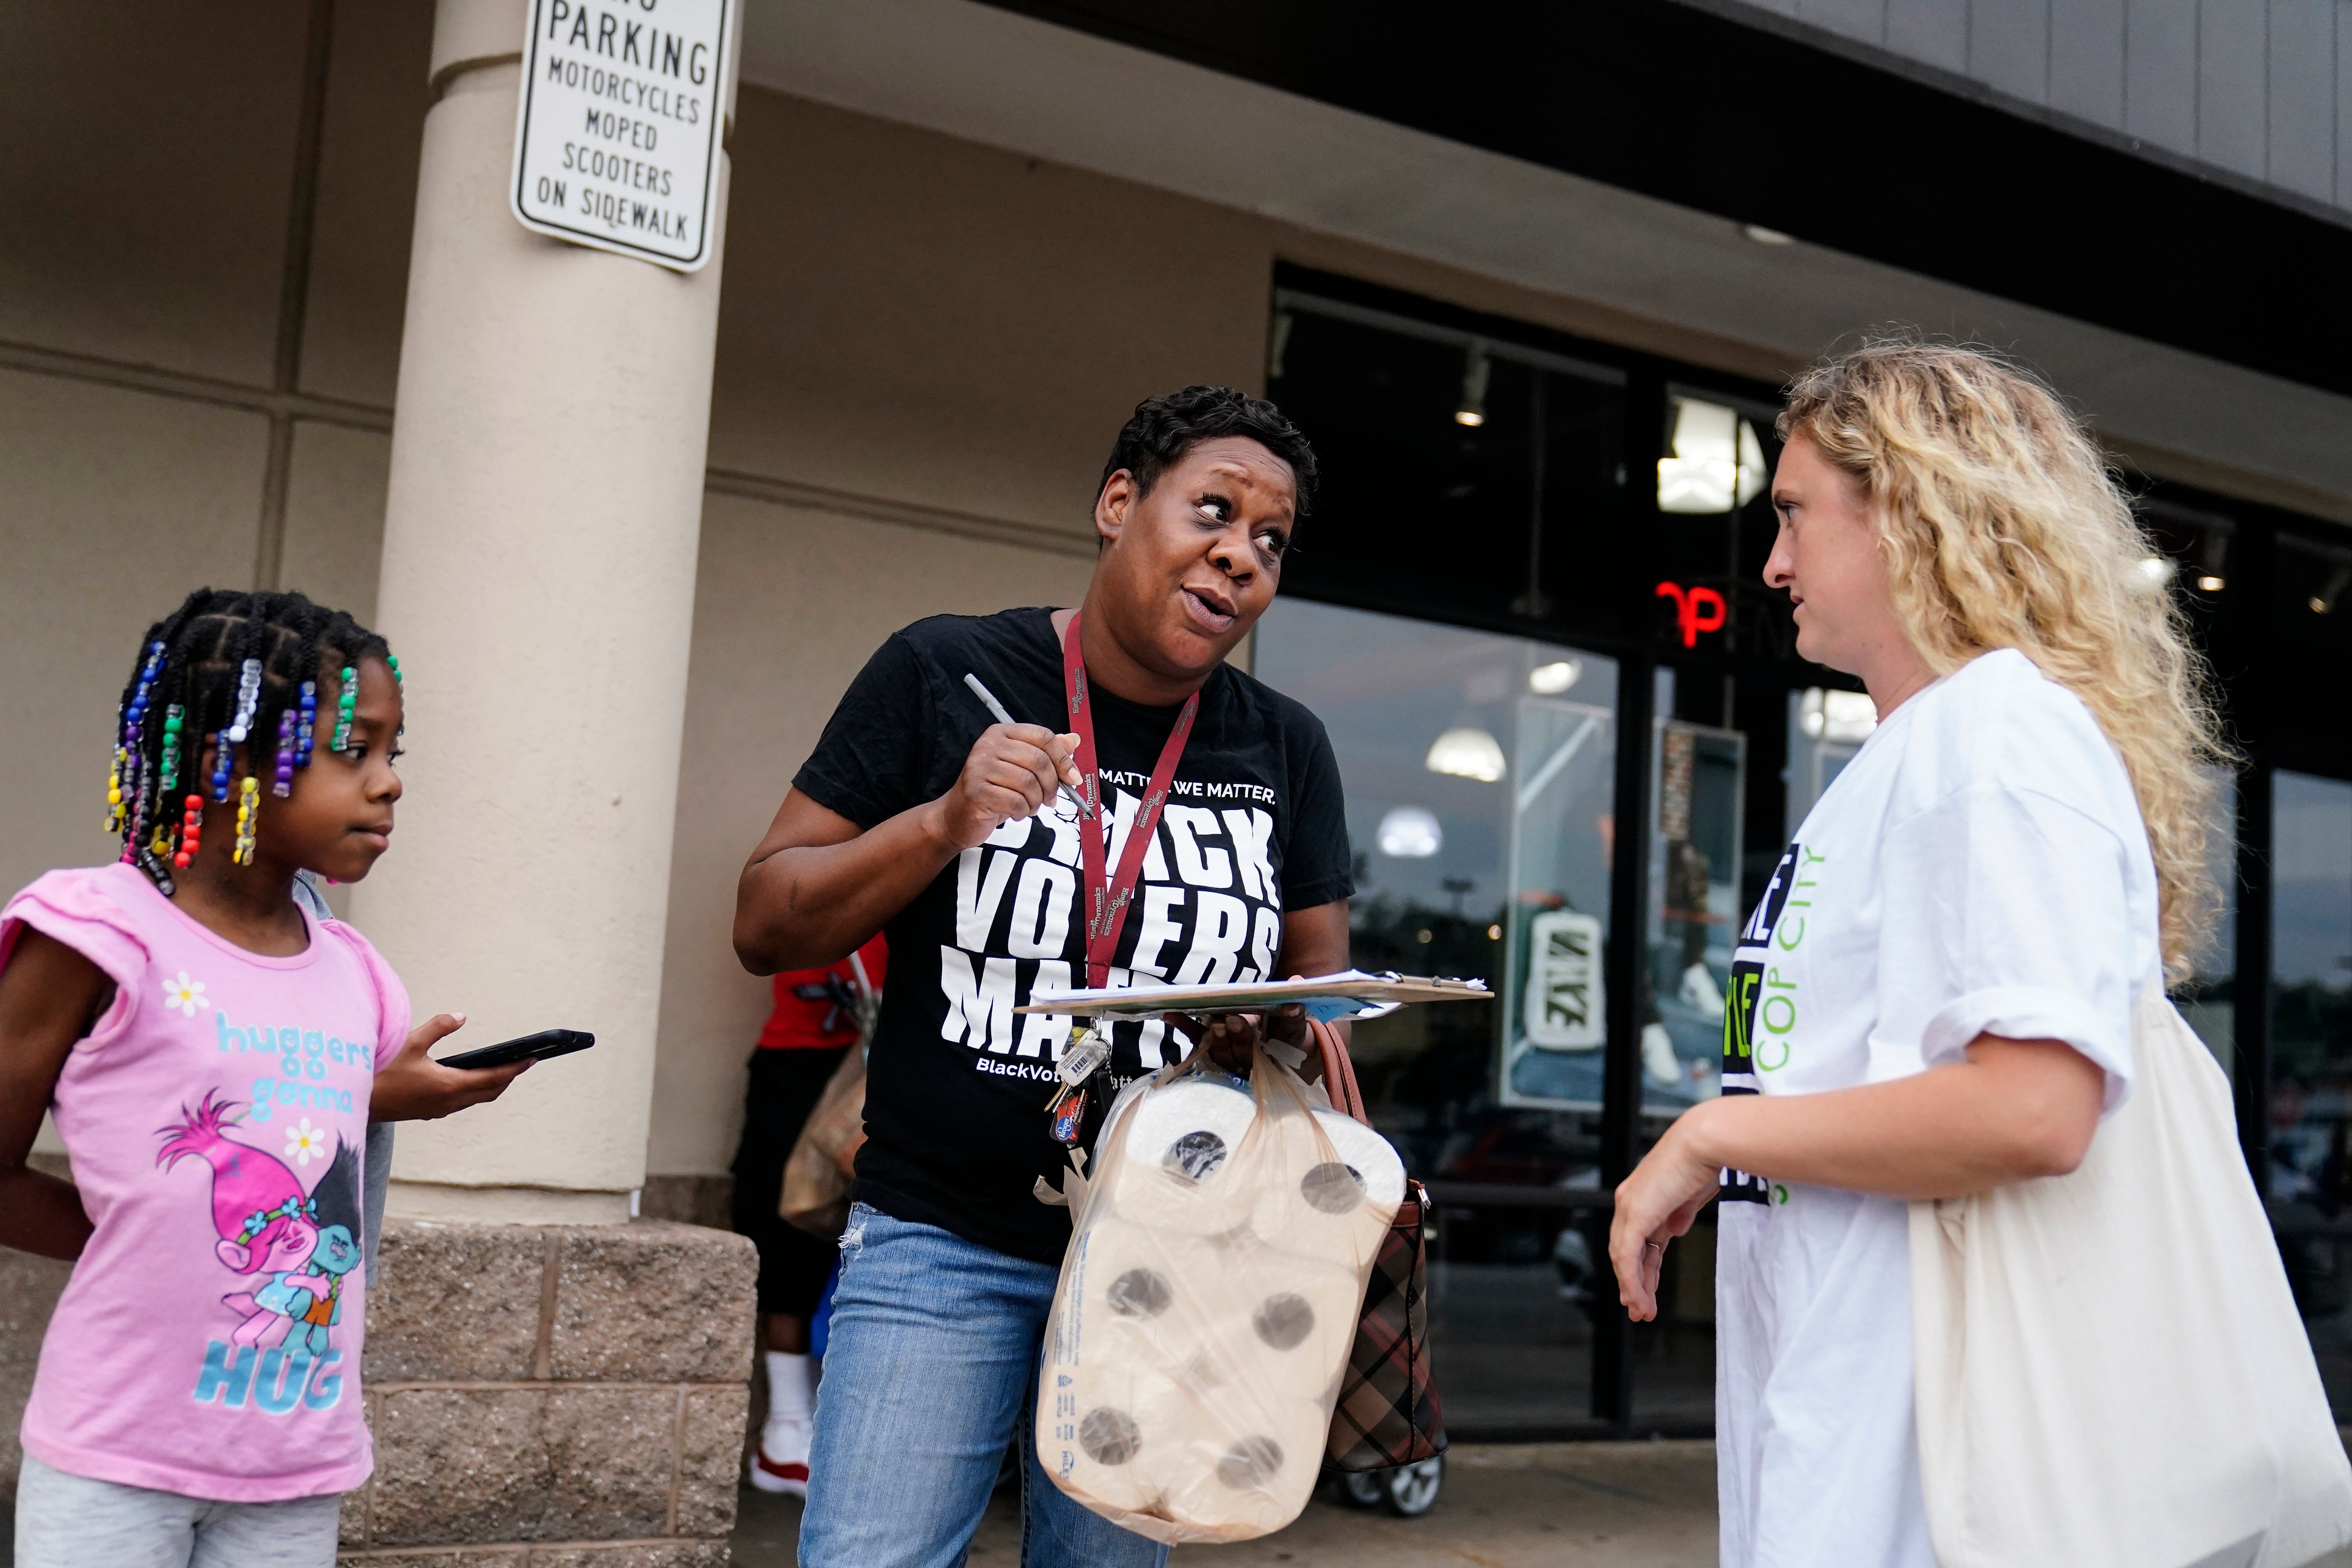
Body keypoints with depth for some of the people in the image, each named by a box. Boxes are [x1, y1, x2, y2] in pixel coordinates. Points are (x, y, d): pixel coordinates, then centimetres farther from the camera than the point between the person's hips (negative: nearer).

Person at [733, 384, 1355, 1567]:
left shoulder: (1284, 749, 5)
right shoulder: (946, 674, -5)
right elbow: (765, 925, -3)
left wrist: (1281, 1030, -12)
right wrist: (944, 824, -19)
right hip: (943, 1242, -3)